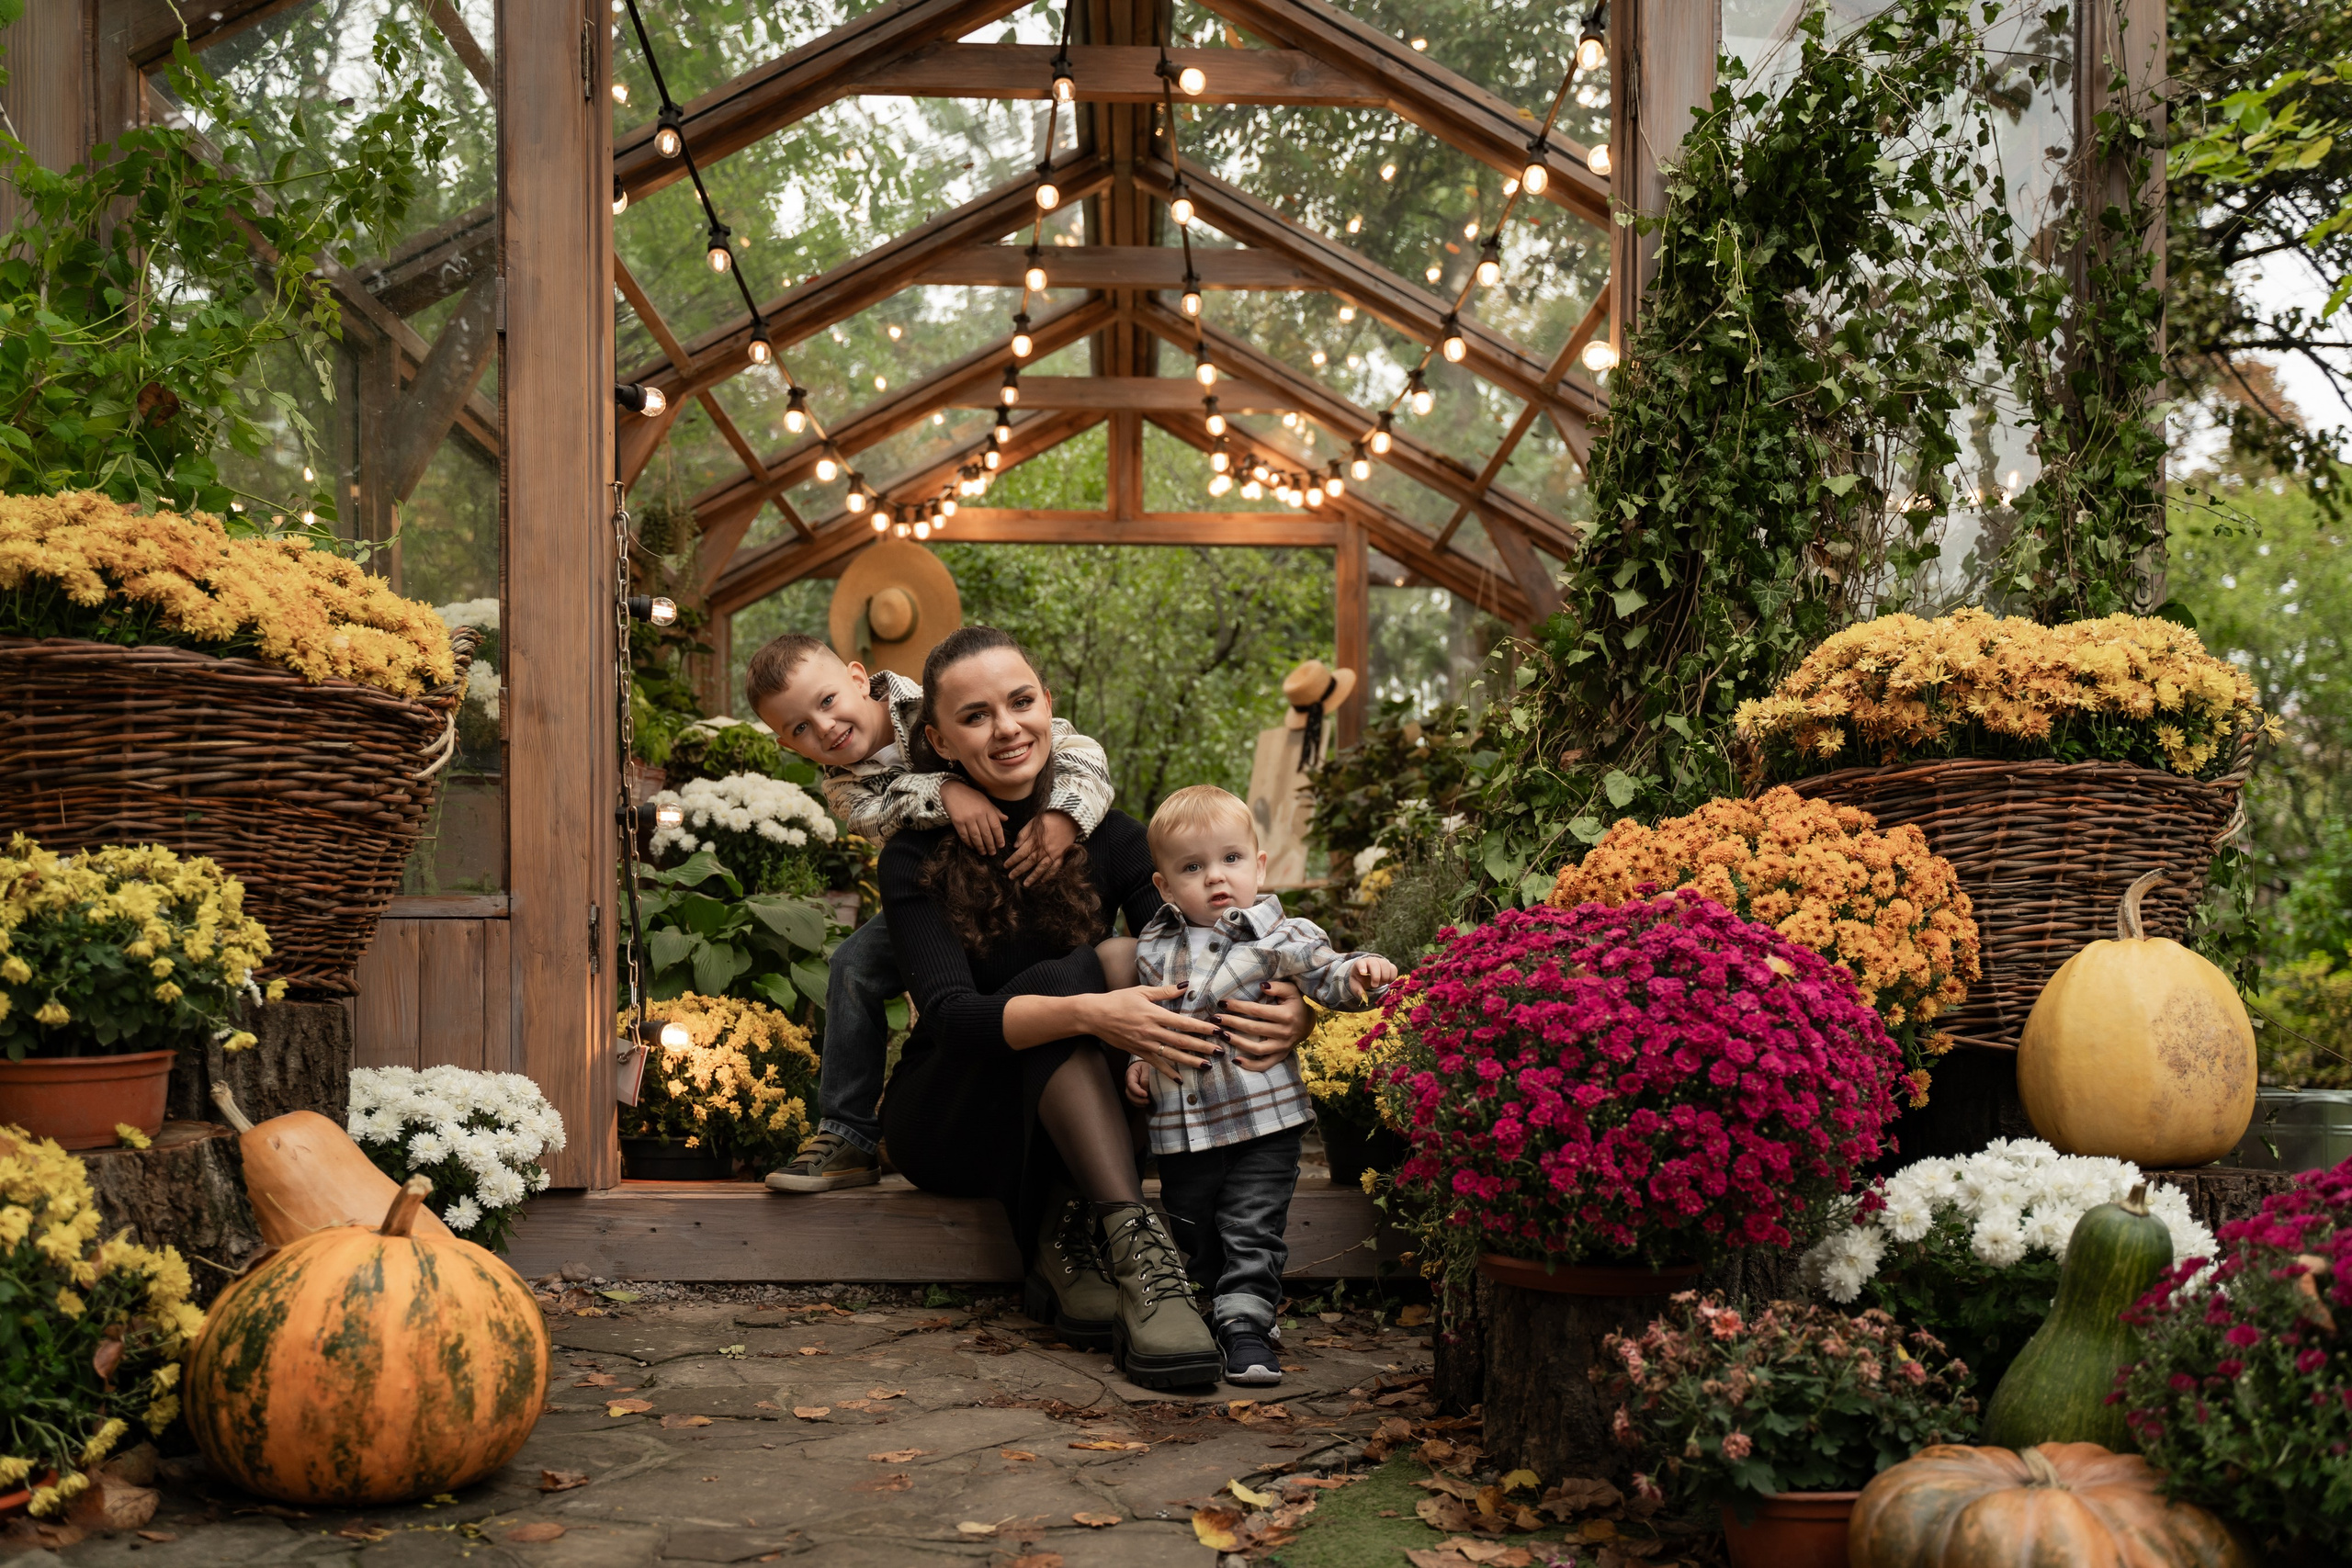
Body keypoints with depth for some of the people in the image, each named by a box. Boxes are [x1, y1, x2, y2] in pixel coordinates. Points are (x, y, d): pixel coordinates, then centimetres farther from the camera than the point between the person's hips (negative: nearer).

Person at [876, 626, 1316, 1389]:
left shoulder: (1107, 837, -3)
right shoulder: (918, 858, -12)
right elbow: (949, 1014, -26)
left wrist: (1291, 1011, -37)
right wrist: (1090, 1014, -45)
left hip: (1058, 1121, 3)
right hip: (949, 1121, -3)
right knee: (1062, 977, -29)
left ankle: (1064, 1253, -29)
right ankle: (1136, 1245, -43)